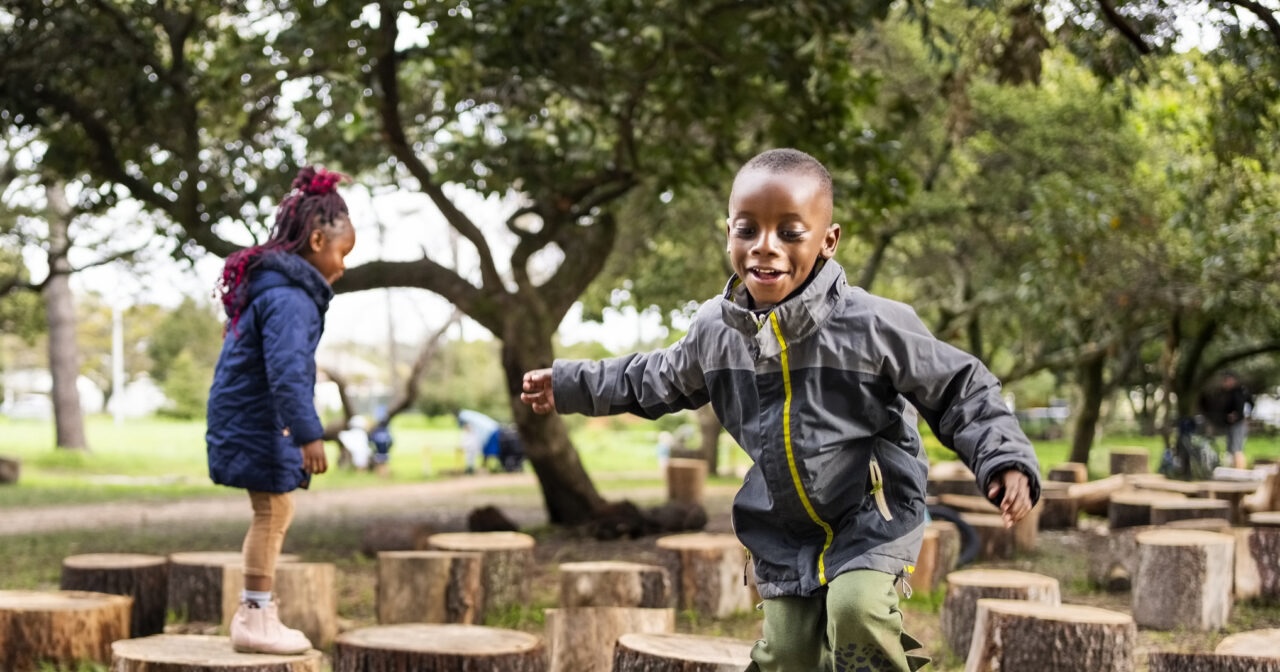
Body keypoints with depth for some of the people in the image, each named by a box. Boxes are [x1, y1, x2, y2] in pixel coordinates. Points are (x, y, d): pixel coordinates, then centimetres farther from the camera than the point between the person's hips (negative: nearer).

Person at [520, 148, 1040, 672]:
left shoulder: (872, 325, -19)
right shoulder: (715, 330, -4)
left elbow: (959, 391, -11)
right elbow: (662, 379, 18)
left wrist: (1006, 462, -25)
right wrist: (571, 385, 21)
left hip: (871, 516, -5)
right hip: (784, 534, 5)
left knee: (857, 610, -29)